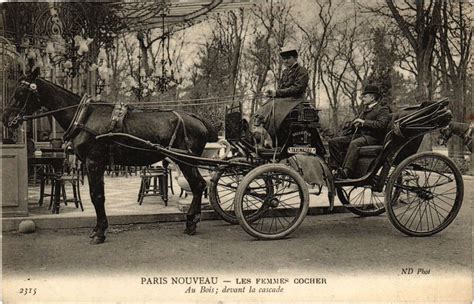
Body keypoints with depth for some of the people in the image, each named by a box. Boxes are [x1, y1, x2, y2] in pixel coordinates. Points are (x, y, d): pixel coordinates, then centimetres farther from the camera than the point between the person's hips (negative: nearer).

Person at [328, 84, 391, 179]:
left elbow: (381, 125, -14)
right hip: (357, 135, 9)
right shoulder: (364, 111, 31)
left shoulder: (382, 110, 4)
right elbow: (354, 124, 30)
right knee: (333, 142, -10)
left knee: (354, 143, -40)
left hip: (372, 137, -8)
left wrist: (364, 122, -14)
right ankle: (338, 167, -19)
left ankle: (346, 172, -48)